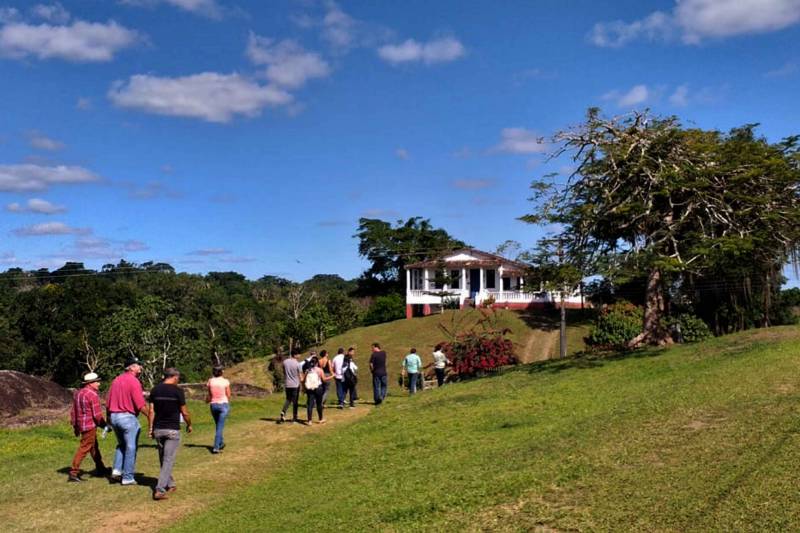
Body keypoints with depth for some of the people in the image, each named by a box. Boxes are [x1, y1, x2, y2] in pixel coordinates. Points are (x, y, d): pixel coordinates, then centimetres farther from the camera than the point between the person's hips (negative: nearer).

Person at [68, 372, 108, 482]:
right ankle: (73, 473, -4)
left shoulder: (78, 393, 10)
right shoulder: (92, 395, -16)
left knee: (94, 447, 20)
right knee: (84, 448, -4)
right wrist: (104, 425, -3)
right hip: (90, 425, -9)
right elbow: (97, 414, -16)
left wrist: (75, 426, 21)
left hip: (81, 424, 9)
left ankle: (100, 469, 31)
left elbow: (73, 412, 15)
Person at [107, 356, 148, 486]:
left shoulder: (116, 380, 9)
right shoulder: (134, 381, -14)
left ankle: (117, 470, 12)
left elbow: (108, 403, 13)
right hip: (128, 417, -7)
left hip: (114, 416, 7)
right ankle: (127, 477, 7)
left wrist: (109, 418, 23)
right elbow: (140, 405, -18)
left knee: (121, 444, 24)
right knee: (131, 447, 3)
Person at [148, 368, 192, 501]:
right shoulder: (177, 391, -9)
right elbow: (184, 412, -5)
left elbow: (151, 411, 2)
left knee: (163, 459, 18)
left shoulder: (155, 390, 3)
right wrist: (189, 425, 11)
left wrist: (150, 428, 9)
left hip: (158, 429, 5)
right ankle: (160, 490, -12)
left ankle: (169, 485, 28)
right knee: (168, 460, -3)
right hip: (172, 430, -5)